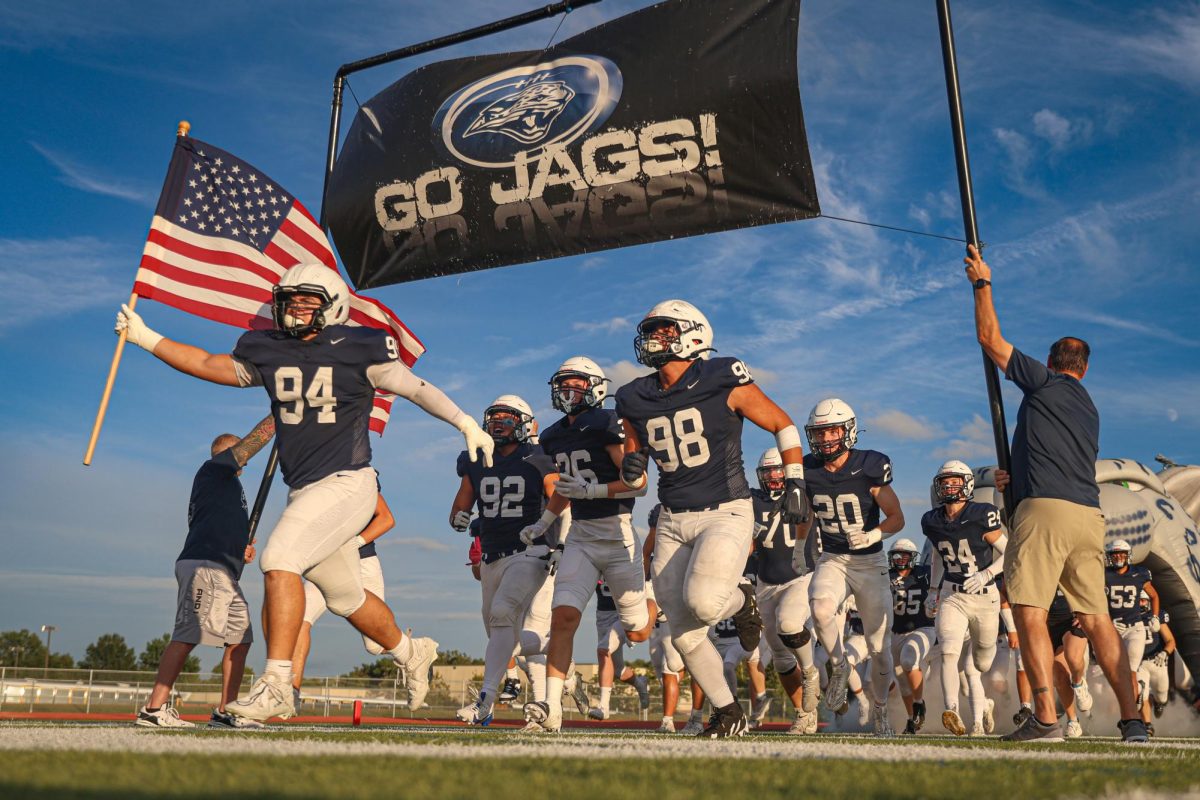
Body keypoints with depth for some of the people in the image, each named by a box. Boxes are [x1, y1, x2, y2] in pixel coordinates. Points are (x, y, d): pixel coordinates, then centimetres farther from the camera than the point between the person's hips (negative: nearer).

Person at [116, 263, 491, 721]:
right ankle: (412, 653, 38)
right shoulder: (267, 351, 8)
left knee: (279, 558, -23)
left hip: (346, 483, -6)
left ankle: (277, 684, -16)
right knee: (347, 599, 15)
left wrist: (466, 424, -6)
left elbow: (415, 388, -1)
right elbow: (209, 365, 20)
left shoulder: (358, 349, -6)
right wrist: (145, 338, 19)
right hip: (304, 491, 6)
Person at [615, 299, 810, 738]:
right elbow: (632, 478, 13)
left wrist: (795, 482, -2)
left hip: (726, 513, -5)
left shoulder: (724, 382, -8)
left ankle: (740, 601, 10)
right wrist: (631, 469, -10)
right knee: (684, 635, 3)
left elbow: (784, 425, 3)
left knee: (703, 601, -28)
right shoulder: (636, 400, 6)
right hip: (672, 522, 5)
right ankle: (728, 712, 25)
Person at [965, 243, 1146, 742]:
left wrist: (982, 284, 20)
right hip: (1090, 514, 7)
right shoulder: (1089, 408, 27)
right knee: (1096, 617, 8)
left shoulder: (1043, 382, 7)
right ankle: (1132, 720, 6)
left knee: (1029, 610, -8)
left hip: (1045, 508, -7)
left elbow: (990, 339, 9)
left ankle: (1045, 717, -14)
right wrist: (1018, 478, 48)